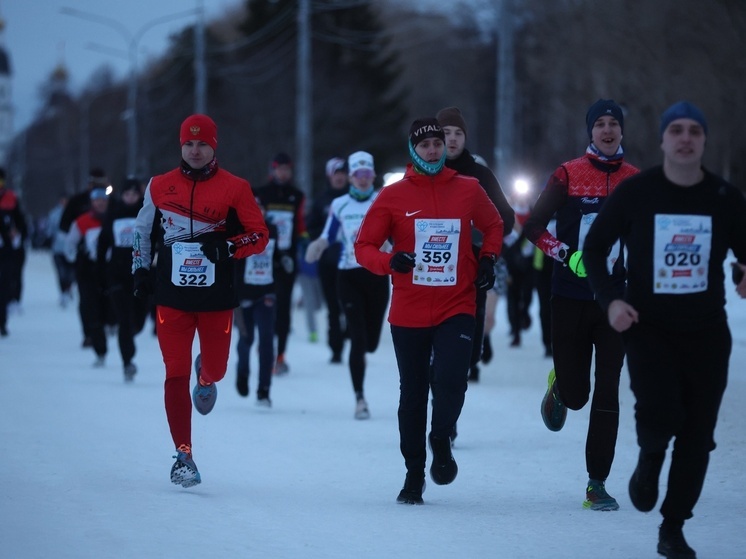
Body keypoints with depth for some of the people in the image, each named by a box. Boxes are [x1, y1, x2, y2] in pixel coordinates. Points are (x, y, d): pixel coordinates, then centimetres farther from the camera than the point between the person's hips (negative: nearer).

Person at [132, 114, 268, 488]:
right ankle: (183, 456, -1)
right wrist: (141, 269, 9)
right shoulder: (160, 187, 5)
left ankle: (205, 377, 49)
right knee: (175, 374, -6)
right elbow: (143, 231, 18)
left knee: (215, 369, 8)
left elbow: (259, 236, -2)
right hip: (171, 296, 1)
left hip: (217, 298, -1)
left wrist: (226, 246, -19)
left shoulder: (235, 188, -2)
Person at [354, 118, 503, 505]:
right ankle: (414, 474, 24)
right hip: (409, 312, 0)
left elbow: (493, 226, 21)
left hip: (457, 307, 0)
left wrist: (487, 259, 4)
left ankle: (441, 440, 10)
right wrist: (389, 261, -20)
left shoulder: (468, 190, 3)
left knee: (450, 379, -21)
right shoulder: (393, 196, -2)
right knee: (413, 394, 9)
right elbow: (364, 247, 0)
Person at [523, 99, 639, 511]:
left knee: (607, 393, -5)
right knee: (576, 394, 1)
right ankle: (559, 387, 39)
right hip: (570, 299, -1)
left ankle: (597, 483, 1)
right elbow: (533, 227, -1)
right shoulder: (568, 176, -2)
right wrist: (568, 256, -14)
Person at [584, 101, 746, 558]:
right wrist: (611, 299, -12)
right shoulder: (635, 193, -5)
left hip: (707, 332, 2)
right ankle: (650, 457, 12)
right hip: (648, 327, -2)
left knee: (697, 437, 3)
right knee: (661, 411, -25)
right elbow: (594, 248, 4)